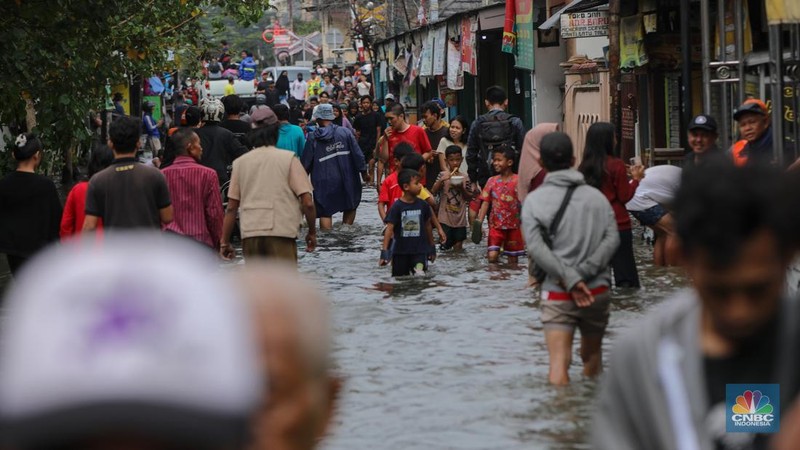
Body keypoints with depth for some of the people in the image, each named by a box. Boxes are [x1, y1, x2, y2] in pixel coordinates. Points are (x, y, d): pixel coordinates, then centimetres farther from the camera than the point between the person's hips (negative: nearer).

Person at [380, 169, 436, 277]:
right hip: (400, 252, -1)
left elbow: (428, 225, 12)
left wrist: (432, 248, 19)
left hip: (419, 251, 1)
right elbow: (389, 228, -13)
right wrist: (384, 251, -20)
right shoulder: (397, 207, -10)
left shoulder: (423, 205, -1)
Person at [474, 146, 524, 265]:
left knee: (513, 259, 9)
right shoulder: (492, 181, 2)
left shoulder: (517, 181, -6)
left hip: (513, 225, -1)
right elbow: (486, 202, 2)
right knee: (492, 257, -12)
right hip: (496, 225, 1)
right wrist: (479, 222, -7)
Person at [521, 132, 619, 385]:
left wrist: (570, 279, -13)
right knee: (592, 354, 22)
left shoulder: (534, 200, 0)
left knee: (559, 363, -11)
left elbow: (536, 247, -13)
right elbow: (612, 238, -6)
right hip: (598, 290, 3)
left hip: (557, 295, -3)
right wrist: (584, 272, -11)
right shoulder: (597, 196, 7)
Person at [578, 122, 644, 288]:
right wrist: (636, 179, 4)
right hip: (618, 225, -5)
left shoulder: (584, 167, 2)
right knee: (626, 275, -2)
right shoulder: (616, 165, -11)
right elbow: (624, 197, -8)